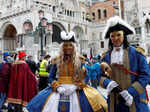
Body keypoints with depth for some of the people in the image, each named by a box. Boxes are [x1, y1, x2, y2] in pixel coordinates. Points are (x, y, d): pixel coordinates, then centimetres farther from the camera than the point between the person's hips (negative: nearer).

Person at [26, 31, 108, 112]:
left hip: (75, 90, 0)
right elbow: (51, 77, 8)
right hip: (59, 89, 0)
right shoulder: (56, 60, 6)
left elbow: (83, 76, 4)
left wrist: (76, 86, -12)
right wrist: (57, 87, -8)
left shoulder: (79, 60, 4)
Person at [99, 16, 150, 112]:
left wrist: (129, 93, -16)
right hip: (114, 101, 2)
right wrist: (110, 84, -17)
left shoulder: (136, 53, -4)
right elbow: (100, 76, 3)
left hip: (134, 101, -2)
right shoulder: (106, 56, 4)